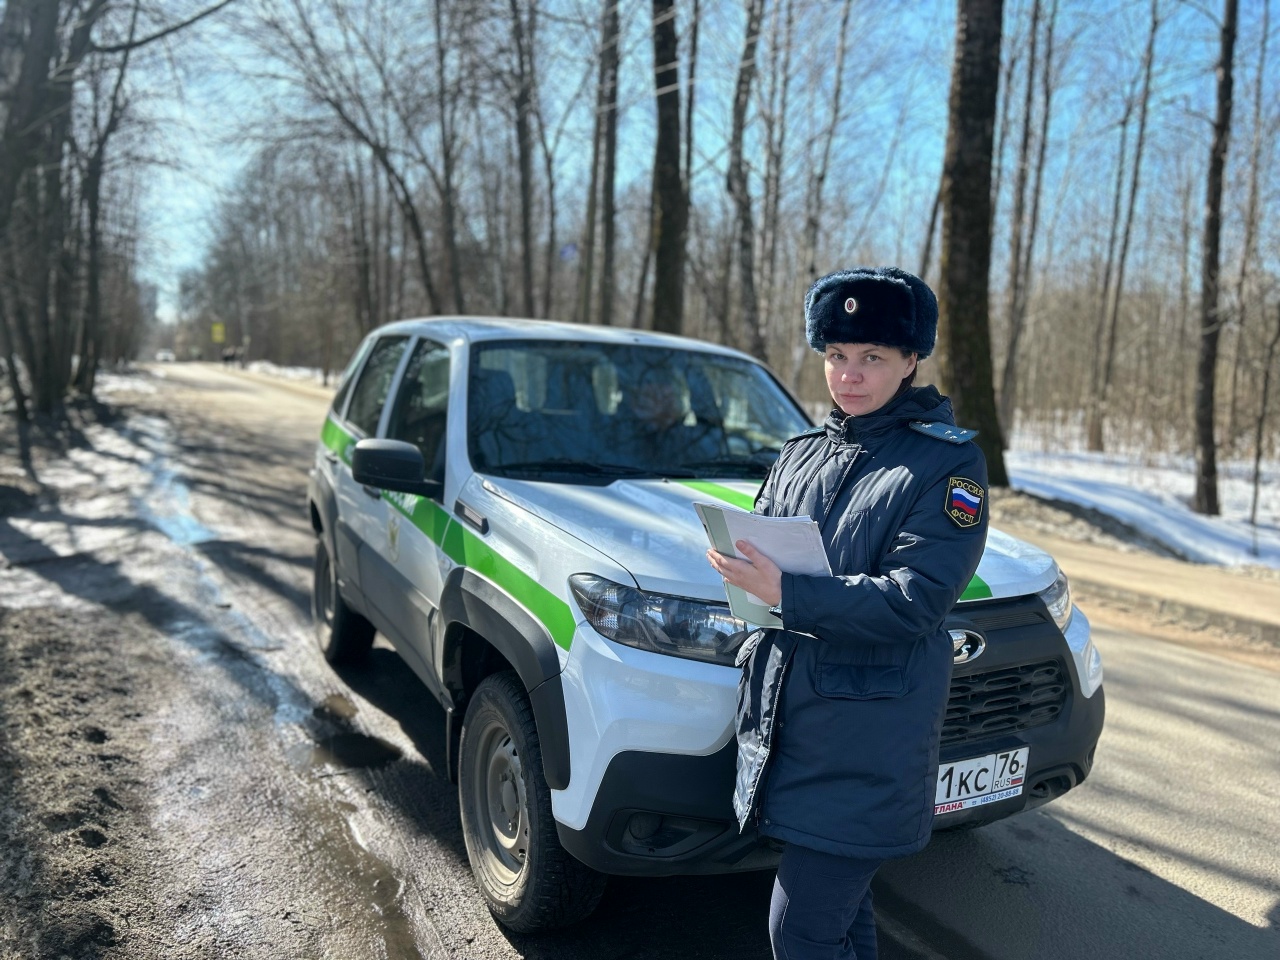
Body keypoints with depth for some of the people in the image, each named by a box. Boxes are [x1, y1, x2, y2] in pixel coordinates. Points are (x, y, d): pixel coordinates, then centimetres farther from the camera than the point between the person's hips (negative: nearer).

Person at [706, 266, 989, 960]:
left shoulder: (948, 461, -8)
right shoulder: (802, 453, 11)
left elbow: (915, 599, -18)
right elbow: (763, 544, 12)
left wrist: (788, 593, -26)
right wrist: (744, 564, -12)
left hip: (868, 744, -6)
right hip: (785, 719, 6)